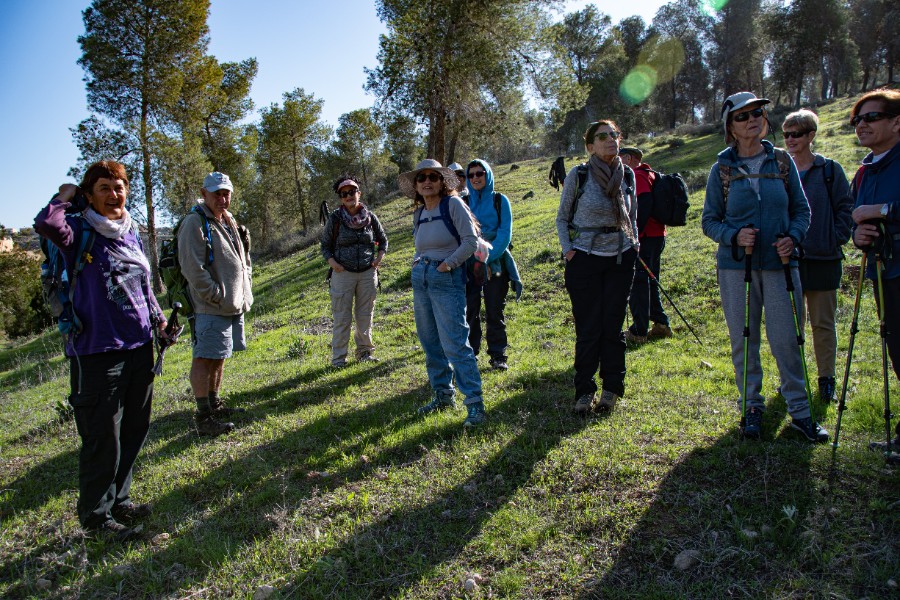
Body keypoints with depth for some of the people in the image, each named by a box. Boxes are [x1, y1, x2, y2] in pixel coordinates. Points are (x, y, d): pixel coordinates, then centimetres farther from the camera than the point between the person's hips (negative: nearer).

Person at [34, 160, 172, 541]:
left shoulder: (132, 233, 11)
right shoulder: (80, 232, -8)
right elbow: (46, 224, -31)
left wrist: (157, 319, 13)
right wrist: (65, 198, -12)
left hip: (140, 346, 7)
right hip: (97, 351, -7)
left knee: (134, 431, 17)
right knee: (103, 439, 2)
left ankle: (118, 499, 35)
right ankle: (96, 513, 22)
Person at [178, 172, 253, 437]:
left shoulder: (229, 221, 18)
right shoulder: (194, 222, -11)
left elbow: (242, 258, 27)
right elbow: (192, 268, -18)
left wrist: (244, 290, 14)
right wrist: (216, 296, -18)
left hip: (235, 305, 9)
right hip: (210, 308, -9)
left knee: (219, 357, 18)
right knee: (205, 358, -5)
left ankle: (214, 404, 30)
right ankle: (203, 417, 0)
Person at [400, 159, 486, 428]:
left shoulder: (453, 204, -6)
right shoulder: (418, 213, 14)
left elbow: (471, 240, -11)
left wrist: (448, 263, -16)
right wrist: (417, 261, 10)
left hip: (447, 279, -7)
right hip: (420, 278, 8)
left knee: (454, 342, -13)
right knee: (431, 342, 12)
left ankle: (475, 402, -7)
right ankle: (442, 395, 25)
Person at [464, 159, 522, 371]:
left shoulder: (500, 200, 2)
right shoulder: (464, 202, 8)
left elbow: (505, 234, -5)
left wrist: (488, 258, -15)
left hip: (495, 263, -1)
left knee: (495, 313, 3)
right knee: (470, 311, 1)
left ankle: (498, 356, 13)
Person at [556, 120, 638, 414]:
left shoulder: (627, 175, 4)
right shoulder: (577, 175, -6)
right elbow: (562, 218, 3)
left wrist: (634, 242, 4)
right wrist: (567, 249, -8)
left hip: (621, 259, 3)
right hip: (585, 259, -3)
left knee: (613, 326, 5)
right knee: (588, 329, -1)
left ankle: (612, 388, 18)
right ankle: (584, 391, 12)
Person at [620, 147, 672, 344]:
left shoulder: (637, 176, -10)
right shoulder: (649, 174, 21)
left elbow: (644, 204, -23)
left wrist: (635, 234, -24)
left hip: (645, 237, -10)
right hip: (657, 235, 10)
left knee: (638, 283, -6)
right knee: (649, 282, 16)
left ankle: (638, 331, -3)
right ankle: (661, 325, 21)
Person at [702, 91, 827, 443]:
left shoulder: (782, 162, 6)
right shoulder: (722, 169, 2)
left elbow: (801, 209, 9)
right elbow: (709, 221, 3)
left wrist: (793, 237, -11)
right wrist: (734, 236, -16)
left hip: (779, 263, 0)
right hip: (736, 266, 0)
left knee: (786, 340, 0)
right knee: (743, 341, 5)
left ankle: (800, 411, 16)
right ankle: (752, 407, 20)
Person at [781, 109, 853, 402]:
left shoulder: (830, 170, 2)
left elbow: (845, 209, 2)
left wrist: (836, 240, -8)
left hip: (823, 258, -1)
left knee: (823, 322, 6)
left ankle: (826, 379, 18)